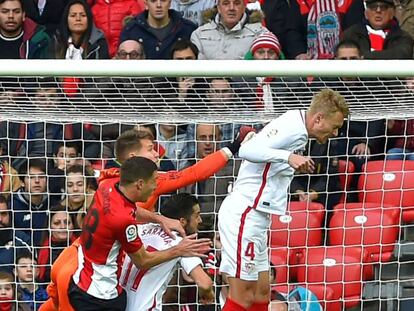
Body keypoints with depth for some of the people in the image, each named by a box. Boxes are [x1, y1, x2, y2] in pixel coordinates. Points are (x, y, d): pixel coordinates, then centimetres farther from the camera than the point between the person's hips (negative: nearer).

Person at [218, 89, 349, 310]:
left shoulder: (298, 132, 15)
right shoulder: (291, 127, -15)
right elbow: (247, 150, -27)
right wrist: (289, 157, -35)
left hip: (254, 217, 10)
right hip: (244, 215, -10)